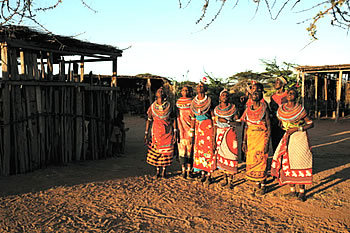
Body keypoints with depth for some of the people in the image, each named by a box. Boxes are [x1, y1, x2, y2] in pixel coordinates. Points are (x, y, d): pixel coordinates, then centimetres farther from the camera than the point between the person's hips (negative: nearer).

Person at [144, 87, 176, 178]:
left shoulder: (169, 106, 1)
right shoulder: (152, 107, 2)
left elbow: (173, 120, 4)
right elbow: (149, 120, 5)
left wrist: (175, 132, -1)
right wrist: (146, 133, 2)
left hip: (167, 132, 0)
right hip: (156, 131, 0)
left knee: (166, 151, 0)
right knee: (156, 151, 1)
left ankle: (164, 170, 13)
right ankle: (157, 171, 14)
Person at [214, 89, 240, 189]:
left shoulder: (233, 108, -3)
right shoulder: (216, 109, 7)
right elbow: (215, 124, 11)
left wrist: (226, 121, -17)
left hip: (230, 134, -3)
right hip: (220, 134, 4)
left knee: (230, 155, -7)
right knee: (221, 155, 5)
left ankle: (230, 180, 1)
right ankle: (225, 178, 17)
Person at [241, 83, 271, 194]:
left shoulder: (264, 109, -5)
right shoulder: (248, 110, 8)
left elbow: (269, 127, -6)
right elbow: (246, 126, 12)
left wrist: (267, 143, -13)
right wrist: (244, 142, 8)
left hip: (261, 137, -5)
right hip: (250, 137, 5)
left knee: (260, 160, -5)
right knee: (251, 160, 6)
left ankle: (263, 185, 5)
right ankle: (257, 182, 19)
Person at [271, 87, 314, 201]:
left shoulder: (300, 109, -9)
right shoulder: (281, 109, 4)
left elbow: (311, 123, -7)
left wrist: (297, 129, -16)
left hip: (299, 137, -5)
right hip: (287, 137, 5)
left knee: (299, 163, -6)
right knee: (287, 161, 3)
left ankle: (302, 191, 6)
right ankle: (292, 190, 15)